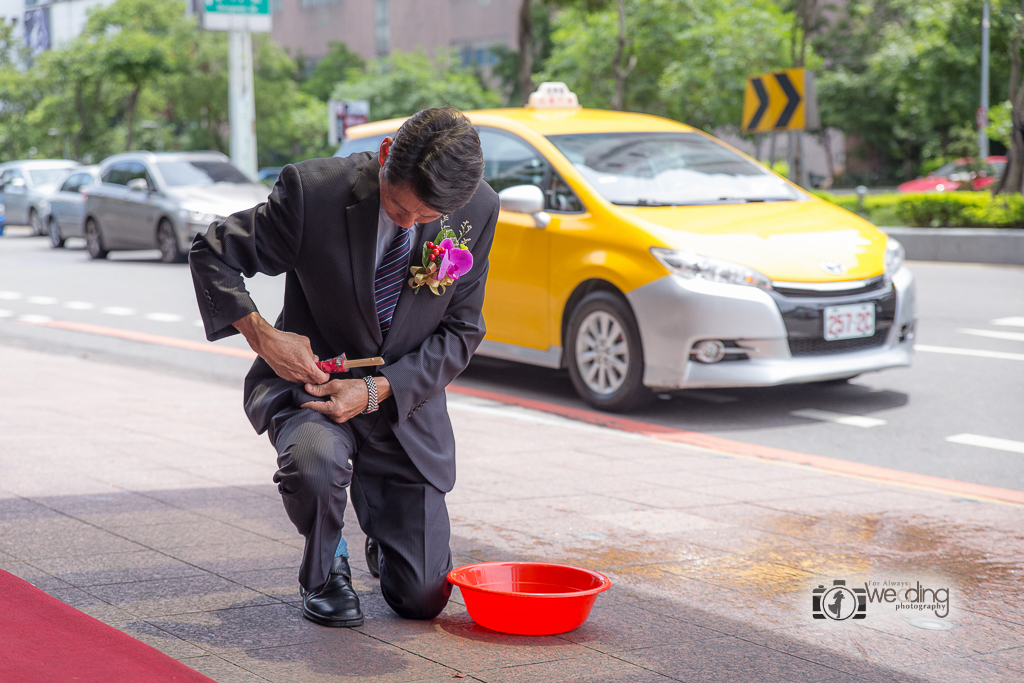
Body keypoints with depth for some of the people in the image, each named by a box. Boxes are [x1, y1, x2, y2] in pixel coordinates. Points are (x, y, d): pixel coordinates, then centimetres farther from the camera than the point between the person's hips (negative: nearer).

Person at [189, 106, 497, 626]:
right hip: (309, 377, -2)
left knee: (421, 600, 0)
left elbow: (461, 331, -6)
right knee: (316, 462, -39)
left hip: (406, 397, 2)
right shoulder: (313, 190, -22)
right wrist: (260, 333, -23)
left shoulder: (479, 211, -14)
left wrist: (378, 389, -20)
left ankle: (383, 534, 39)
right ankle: (326, 570, -2)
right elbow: (212, 253, -8)